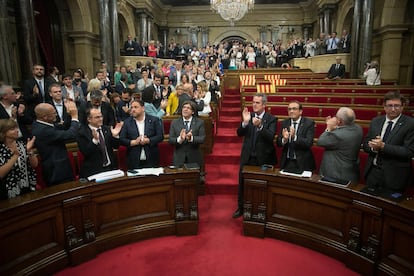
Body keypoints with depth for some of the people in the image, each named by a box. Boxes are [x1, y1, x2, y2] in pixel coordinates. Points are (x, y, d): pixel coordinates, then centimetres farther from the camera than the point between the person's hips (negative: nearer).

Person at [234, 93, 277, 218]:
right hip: (247, 156, 3)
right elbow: (239, 133, -5)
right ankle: (241, 208, 30)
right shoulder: (249, 116, 2)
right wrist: (245, 122, -24)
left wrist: (260, 126, -37)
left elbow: (271, 137, -21)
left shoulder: (271, 119, -7)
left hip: (263, 158, -3)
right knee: (242, 183, 12)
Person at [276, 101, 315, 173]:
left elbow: (309, 143, -17)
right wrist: (284, 139, -20)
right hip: (286, 162, 3)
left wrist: (294, 137, -32)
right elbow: (278, 142, 1)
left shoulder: (309, 123, -7)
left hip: (302, 163, -3)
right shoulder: (284, 123, 5)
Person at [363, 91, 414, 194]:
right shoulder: (375, 121, 5)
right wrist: (373, 147, -15)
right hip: (372, 172, 4)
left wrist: (383, 146, -23)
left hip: (394, 176, -4)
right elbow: (365, 144, 7)